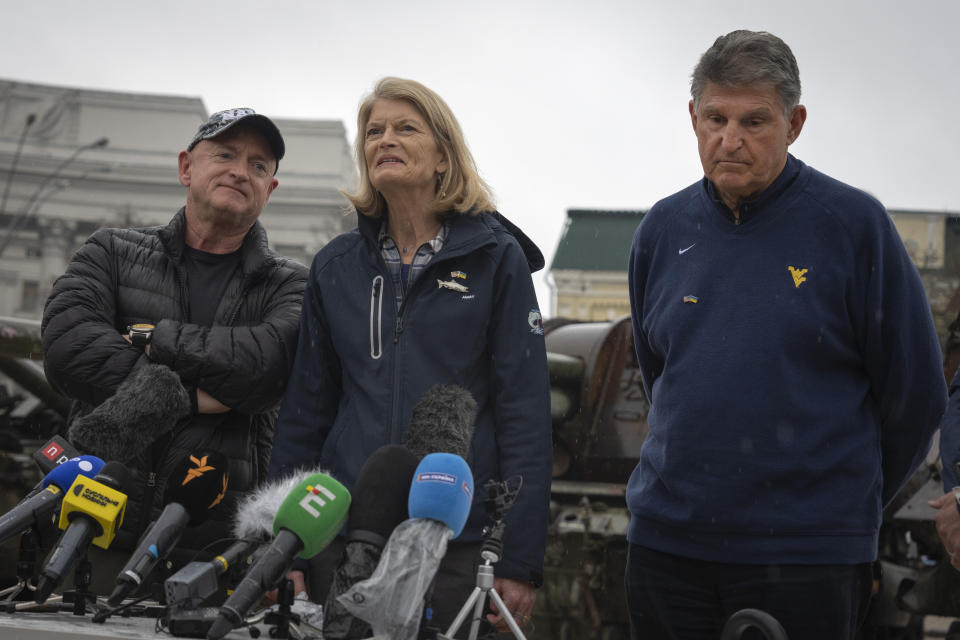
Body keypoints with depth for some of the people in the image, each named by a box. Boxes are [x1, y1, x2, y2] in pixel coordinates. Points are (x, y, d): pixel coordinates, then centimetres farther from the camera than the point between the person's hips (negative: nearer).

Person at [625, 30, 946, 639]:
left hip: (805, 556, -4)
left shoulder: (855, 224, -6)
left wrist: (850, 497, 9)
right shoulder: (664, 229, 7)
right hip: (665, 540, 4)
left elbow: (915, 390, 0)